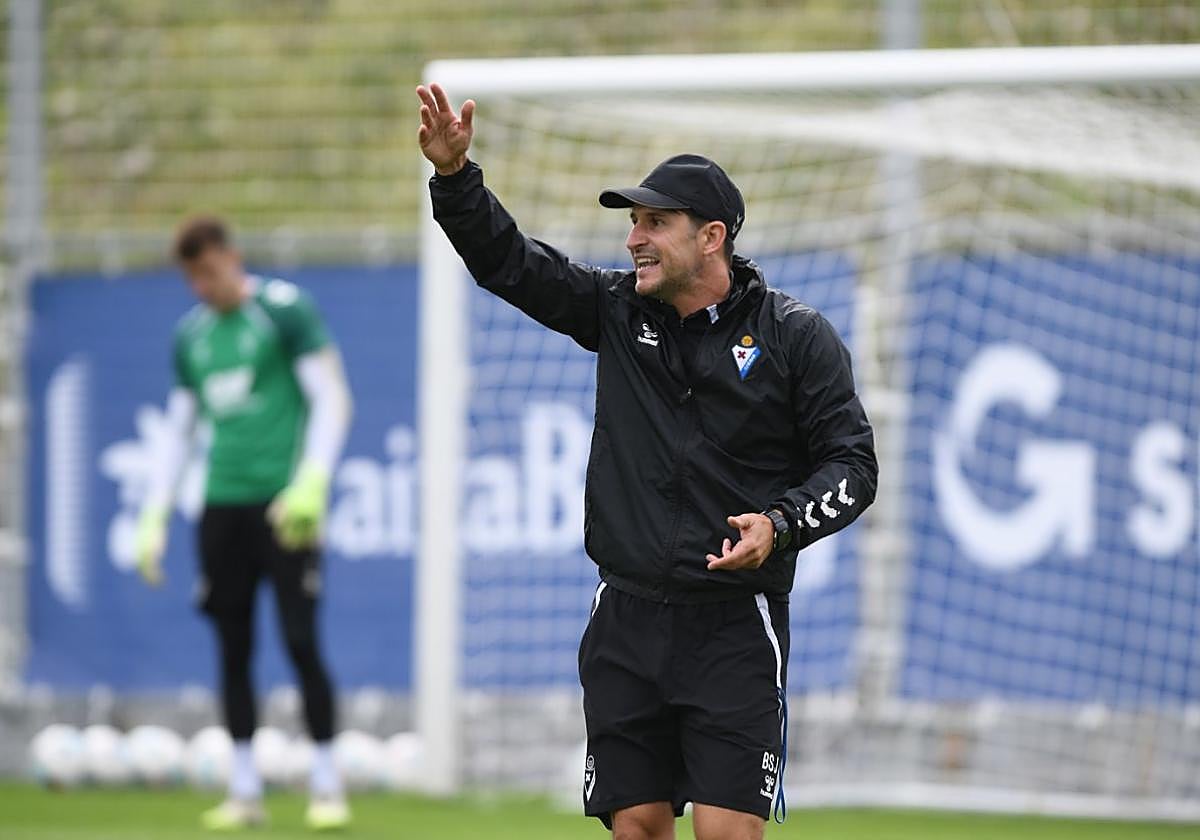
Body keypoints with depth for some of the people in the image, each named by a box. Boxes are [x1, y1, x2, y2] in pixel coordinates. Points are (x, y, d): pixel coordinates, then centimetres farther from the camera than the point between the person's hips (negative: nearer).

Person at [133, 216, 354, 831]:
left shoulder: (285, 310, -3)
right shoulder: (190, 335, 15)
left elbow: (332, 400, -6)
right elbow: (178, 430, 21)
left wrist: (311, 483, -17)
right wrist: (154, 518, 13)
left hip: (283, 504, -5)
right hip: (222, 505, 5)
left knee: (300, 639, -9)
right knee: (233, 649, 4)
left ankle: (327, 786, -1)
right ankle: (245, 791, 9)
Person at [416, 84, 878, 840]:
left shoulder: (794, 335, -2)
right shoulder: (617, 311, 8)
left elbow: (851, 464, -2)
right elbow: (505, 260, 5)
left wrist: (781, 523, -19)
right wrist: (454, 174, -10)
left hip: (735, 627, -4)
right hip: (628, 617, 4)